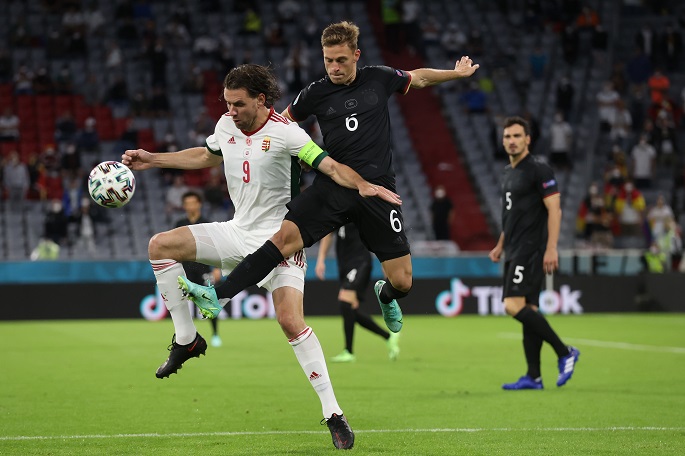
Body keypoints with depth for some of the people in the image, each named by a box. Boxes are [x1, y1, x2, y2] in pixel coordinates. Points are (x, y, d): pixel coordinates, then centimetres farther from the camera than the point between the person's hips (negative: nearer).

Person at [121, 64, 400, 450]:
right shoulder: (227, 125, 2)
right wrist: (153, 160, 22)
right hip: (238, 231, 7)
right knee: (161, 245, -6)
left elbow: (331, 166, -24)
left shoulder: (284, 132, -18)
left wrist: (363, 185, -44)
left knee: (291, 322, -21)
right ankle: (187, 339, 5)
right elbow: (206, 156, 24)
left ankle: (333, 413, -12)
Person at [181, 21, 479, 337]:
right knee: (285, 236, -24)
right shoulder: (315, 93, 4)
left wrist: (457, 73, 26)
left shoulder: (379, 79, 5)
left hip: (377, 190, 0)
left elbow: (419, 78, 25)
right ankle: (217, 297, -27)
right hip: (332, 188, 0)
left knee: (402, 282, -3)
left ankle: (385, 296, 36)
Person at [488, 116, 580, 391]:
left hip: (531, 250, -9)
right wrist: (501, 245, 24)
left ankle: (564, 352, -10)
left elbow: (554, 209, -15)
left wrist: (551, 249, -21)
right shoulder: (508, 173, 18)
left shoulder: (538, 170, -9)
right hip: (515, 252, 9)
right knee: (528, 309, 7)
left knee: (514, 305, -18)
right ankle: (533, 377, 7)